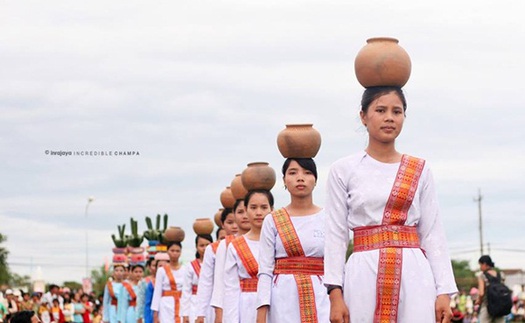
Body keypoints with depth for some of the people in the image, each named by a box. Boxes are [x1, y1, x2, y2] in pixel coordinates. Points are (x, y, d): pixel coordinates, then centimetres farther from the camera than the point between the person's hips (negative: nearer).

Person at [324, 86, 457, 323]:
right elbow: (336, 235, 3)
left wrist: (444, 291, 0)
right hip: (365, 275, -1)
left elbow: (433, 234, 8)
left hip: (414, 275, 1)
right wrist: (335, 293, -6)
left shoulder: (419, 171, 11)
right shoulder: (343, 170, 7)